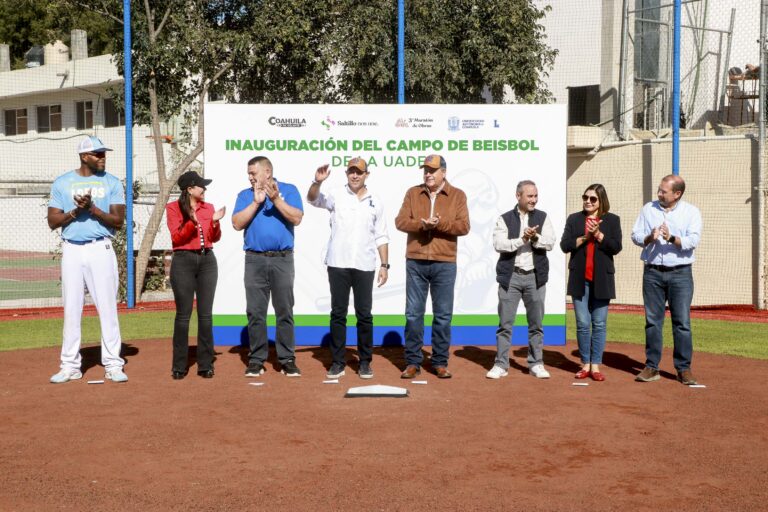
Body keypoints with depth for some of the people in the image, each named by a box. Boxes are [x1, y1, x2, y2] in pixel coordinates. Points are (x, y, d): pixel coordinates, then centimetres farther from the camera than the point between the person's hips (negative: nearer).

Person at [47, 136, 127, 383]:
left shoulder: (112, 183, 5)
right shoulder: (62, 183, 6)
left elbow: (118, 221, -3)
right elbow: (52, 221, 2)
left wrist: (92, 208, -16)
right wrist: (76, 210, -13)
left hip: (101, 249, -1)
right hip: (72, 251, 1)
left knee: (108, 307, -2)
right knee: (71, 309, 4)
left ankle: (113, 365, 3)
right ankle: (70, 366, 12)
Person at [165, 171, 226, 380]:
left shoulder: (208, 207, 12)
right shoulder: (173, 208, 1)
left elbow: (215, 238, 10)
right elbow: (177, 238, -8)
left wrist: (215, 222, -8)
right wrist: (192, 222, -22)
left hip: (207, 260, 4)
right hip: (183, 261, -4)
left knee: (206, 314, 2)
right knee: (183, 315, -3)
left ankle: (205, 365, 6)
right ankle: (179, 366, 3)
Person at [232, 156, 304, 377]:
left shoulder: (289, 190, 5)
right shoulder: (245, 195, 12)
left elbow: (296, 218, -8)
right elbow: (237, 224, -1)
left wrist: (276, 200, -16)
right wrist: (256, 202, -8)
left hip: (283, 259, -2)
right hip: (254, 260, 2)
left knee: (284, 311, 1)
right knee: (255, 312, 3)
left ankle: (287, 360, 6)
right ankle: (256, 360, 9)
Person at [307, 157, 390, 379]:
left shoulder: (375, 201, 8)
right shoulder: (336, 195, 2)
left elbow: (381, 236, 10)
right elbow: (313, 199, -16)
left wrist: (385, 265, 4)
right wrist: (317, 182, -36)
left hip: (364, 266, 1)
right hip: (338, 264, -1)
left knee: (364, 314, 5)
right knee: (338, 313, 4)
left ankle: (365, 362, 15)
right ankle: (338, 362, 11)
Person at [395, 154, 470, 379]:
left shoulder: (457, 195, 6)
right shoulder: (413, 193, 10)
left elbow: (464, 226, -4)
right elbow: (400, 221, -1)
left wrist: (440, 224, -18)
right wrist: (422, 224, -17)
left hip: (444, 263, -1)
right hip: (415, 262, 1)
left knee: (443, 315, 4)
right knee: (413, 313, 3)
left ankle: (440, 362, 13)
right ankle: (412, 362, 11)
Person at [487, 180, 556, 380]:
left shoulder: (543, 218, 8)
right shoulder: (504, 219, 1)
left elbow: (550, 243, -3)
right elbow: (498, 244, -11)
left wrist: (535, 238, -21)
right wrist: (522, 239, -19)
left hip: (535, 276, 2)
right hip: (511, 276, -2)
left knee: (536, 324, 8)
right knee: (505, 324, 1)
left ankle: (536, 364, 17)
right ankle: (501, 365, 7)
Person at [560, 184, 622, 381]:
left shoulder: (612, 220, 4)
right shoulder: (574, 219, 7)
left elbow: (616, 247, -6)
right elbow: (565, 245, -2)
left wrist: (597, 234, -15)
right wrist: (585, 237, -14)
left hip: (602, 280, -1)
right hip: (579, 279, 1)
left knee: (599, 324, 2)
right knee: (582, 324, 3)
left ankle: (595, 366, 8)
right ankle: (585, 365, 13)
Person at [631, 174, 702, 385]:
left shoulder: (691, 212, 2)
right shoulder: (648, 209, 9)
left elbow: (693, 241, -10)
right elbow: (635, 235, 5)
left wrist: (672, 239, -26)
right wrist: (649, 238, -15)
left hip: (680, 273, -2)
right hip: (652, 272, 2)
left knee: (682, 322, -1)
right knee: (652, 321, 5)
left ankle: (684, 368, 6)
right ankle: (652, 367, 12)